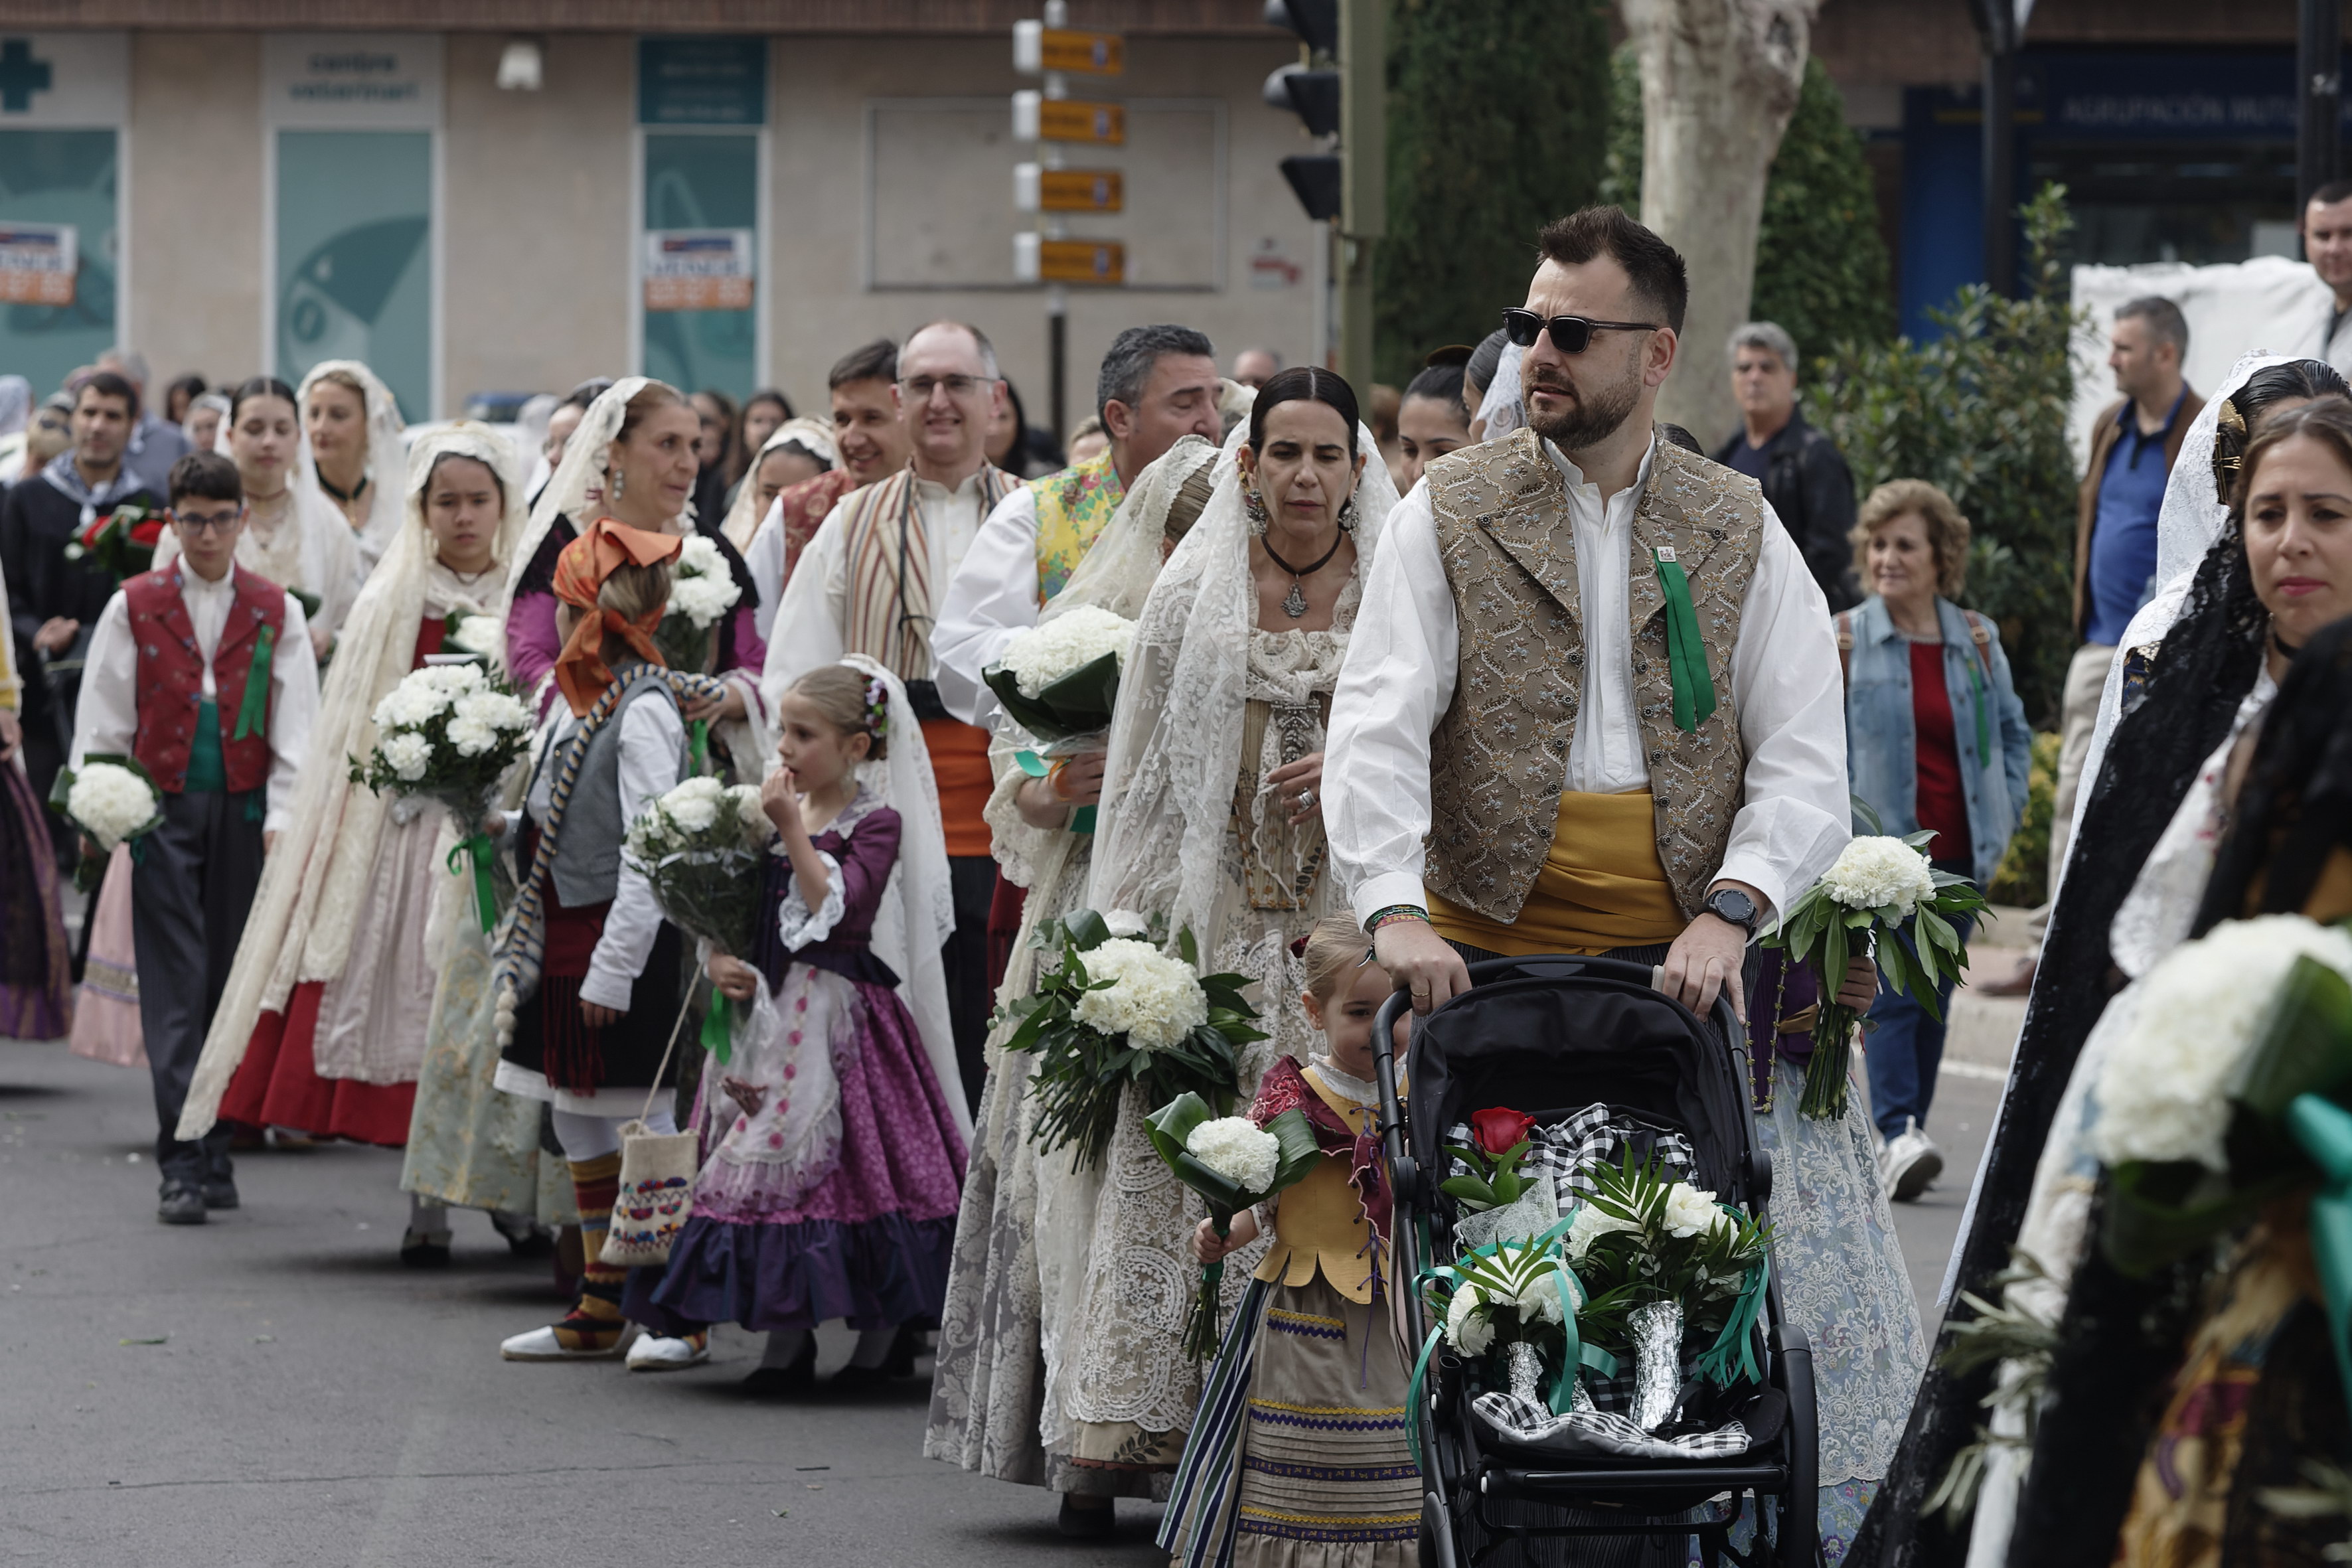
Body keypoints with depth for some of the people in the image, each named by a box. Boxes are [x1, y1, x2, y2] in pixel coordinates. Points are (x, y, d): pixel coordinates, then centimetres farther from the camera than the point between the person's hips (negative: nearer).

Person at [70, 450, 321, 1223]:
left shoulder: (277, 612, 8)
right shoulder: (135, 607, 7)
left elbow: (295, 729, 5)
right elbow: (102, 723, 6)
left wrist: (284, 818, -4)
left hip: (244, 809, 1)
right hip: (163, 807, -1)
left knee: (232, 981, 5)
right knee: (175, 989, -6)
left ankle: (217, 1153, 13)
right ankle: (182, 1167, -10)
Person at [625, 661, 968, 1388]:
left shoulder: (876, 823, -7)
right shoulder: (772, 814, 11)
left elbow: (835, 910, -20)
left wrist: (793, 828, -19)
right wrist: (719, 959, -6)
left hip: (839, 1014, -6)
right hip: (769, 1008, 6)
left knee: (855, 1167, -5)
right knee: (766, 1161, 3)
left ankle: (885, 1337, 7)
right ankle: (785, 1339, 9)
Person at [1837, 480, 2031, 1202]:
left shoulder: (1977, 640, 9)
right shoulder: (1845, 639, 0)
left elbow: (2012, 731, 21)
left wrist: (2004, 813, 11)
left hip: (1958, 851, 4)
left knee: (1934, 998, 8)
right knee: (1890, 996, -14)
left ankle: (1907, 1130, 18)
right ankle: (1898, 1139, -23)